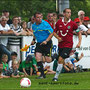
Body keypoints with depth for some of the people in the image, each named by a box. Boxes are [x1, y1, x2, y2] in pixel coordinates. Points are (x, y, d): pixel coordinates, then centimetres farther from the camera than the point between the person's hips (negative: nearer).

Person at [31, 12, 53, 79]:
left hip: (47, 43, -5)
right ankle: (42, 74, -6)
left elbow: (51, 33, -11)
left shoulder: (45, 24, -12)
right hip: (39, 43, 5)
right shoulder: (34, 26, 7)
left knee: (48, 60, -5)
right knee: (38, 57, -12)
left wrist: (46, 41, -20)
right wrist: (34, 39, 10)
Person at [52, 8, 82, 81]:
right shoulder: (59, 22, 1)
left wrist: (79, 43, -4)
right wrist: (58, 37, -5)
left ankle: (56, 76, -10)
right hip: (60, 44, 4)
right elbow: (55, 32, 14)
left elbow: (79, 32, 6)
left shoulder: (72, 24, -5)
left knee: (60, 59, -15)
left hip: (68, 45, -4)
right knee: (61, 61, 10)